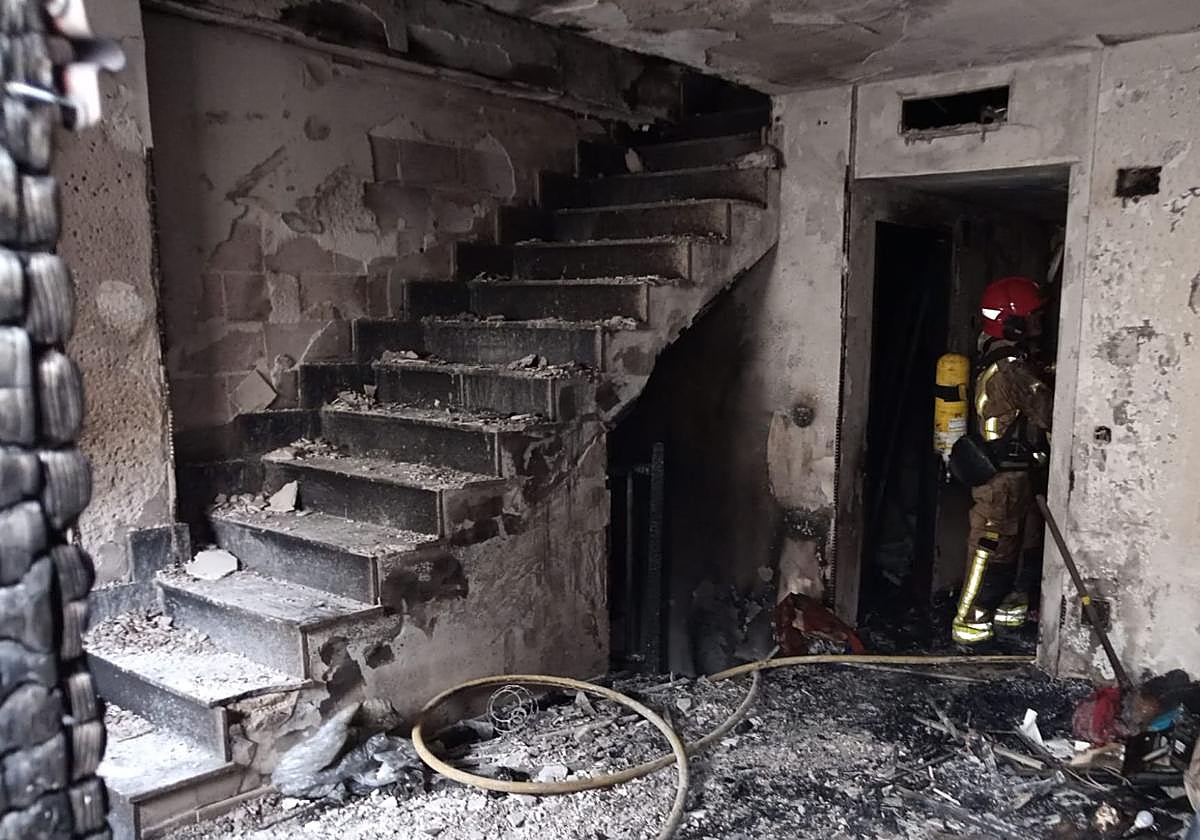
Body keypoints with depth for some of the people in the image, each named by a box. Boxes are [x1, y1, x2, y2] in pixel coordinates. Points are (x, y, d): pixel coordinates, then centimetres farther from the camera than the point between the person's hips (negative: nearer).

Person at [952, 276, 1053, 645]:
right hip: (1005, 478, -10)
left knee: (1028, 542, 20)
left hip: (1020, 473, 10)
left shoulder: (999, 359, 10)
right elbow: (1050, 412, -23)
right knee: (994, 546, -3)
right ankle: (969, 621, 5)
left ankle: (1012, 606, 33)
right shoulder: (1011, 368, -22)